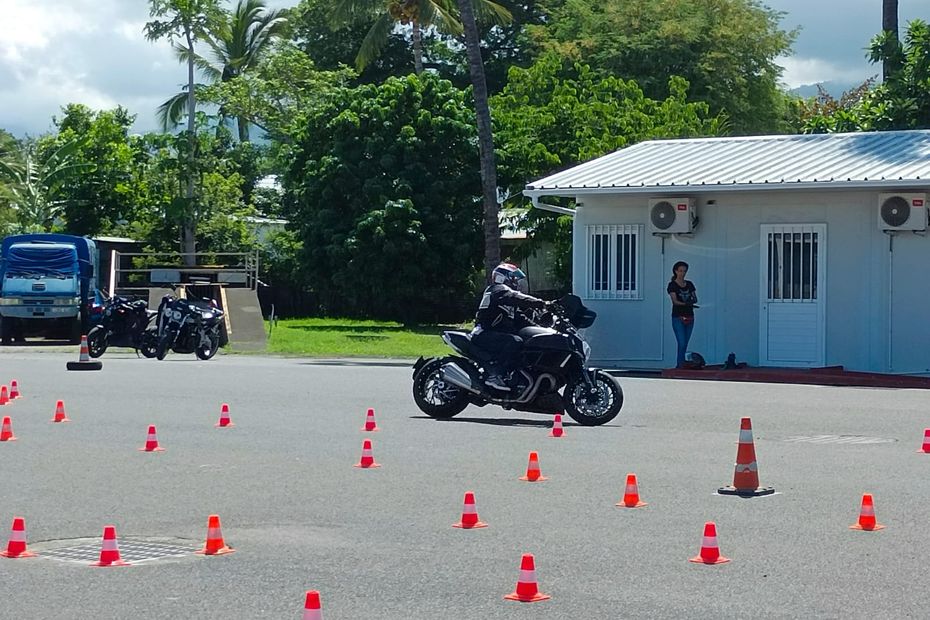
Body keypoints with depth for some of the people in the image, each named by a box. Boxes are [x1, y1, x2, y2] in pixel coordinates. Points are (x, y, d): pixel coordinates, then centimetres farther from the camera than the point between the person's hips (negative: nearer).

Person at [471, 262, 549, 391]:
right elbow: (518, 299, -24)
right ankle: (495, 374, -32)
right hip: (484, 335, -10)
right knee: (515, 341, -32)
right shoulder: (499, 290, -7)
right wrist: (542, 304, -34)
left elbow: (519, 318, 21)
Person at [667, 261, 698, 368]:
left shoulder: (689, 284, 12)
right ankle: (681, 365, -12)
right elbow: (675, 301, -14)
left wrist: (692, 300, -16)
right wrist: (685, 304, -31)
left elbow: (695, 299, 8)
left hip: (689, 317, 5)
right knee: (682, 343, -13)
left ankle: (680, 366, 10)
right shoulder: (672, 285, -3)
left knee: (685, 344, 6)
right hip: (678, 317, -5)